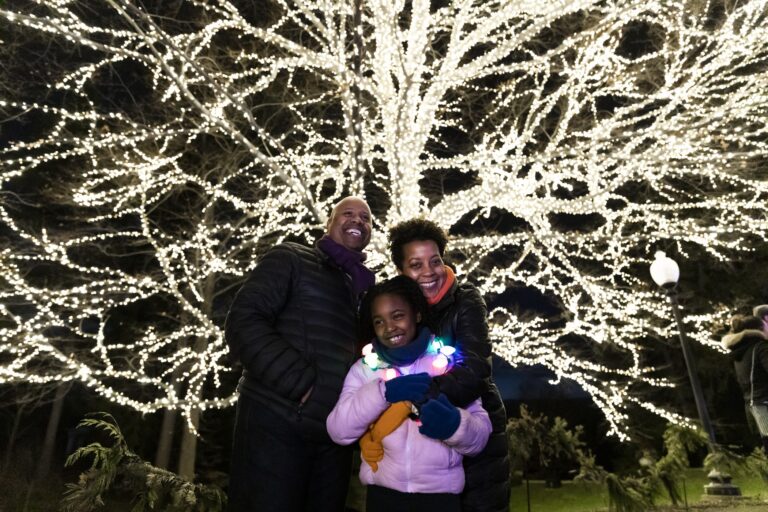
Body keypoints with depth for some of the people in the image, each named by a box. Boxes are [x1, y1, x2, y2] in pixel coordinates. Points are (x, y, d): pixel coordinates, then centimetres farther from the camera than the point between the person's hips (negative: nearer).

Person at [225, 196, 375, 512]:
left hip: (335, 438, 6)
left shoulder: (365, 290, 16)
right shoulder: (291, 259, -1)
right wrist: (301, 383, -19)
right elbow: (243, 322, -12)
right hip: (275, 426, -6)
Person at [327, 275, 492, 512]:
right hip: (383, 492, 1)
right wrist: (382, 391, -22)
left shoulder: (449, 361, -2)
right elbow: (338, 431, -11)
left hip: (441, 492, 0)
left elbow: (480, 436, -5)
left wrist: (454, 425, -26)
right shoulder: (364, 368, 1)